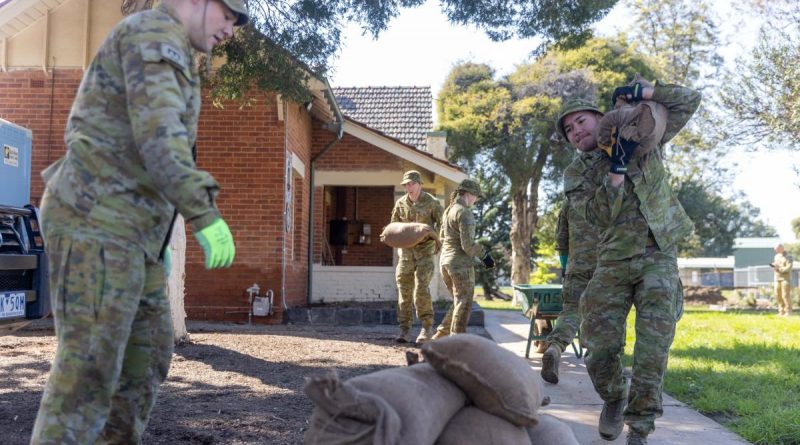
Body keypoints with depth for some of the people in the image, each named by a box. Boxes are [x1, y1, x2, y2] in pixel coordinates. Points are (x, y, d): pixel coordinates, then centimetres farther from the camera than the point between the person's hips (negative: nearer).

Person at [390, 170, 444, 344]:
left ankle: (427, 327, 1)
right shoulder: (400, 203, 6)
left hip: (425, 250, -4)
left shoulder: (432, 202, -5)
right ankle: (405, 329, 7)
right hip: (406, 250, 4)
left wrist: (434, 237, -16)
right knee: (404, 289, 1)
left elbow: (442, 225, 1)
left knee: (421, 288, -12)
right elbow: (394, 225, 17)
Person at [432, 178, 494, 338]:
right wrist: (484, 254, -7)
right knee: (464, 304, 1)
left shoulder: (449, 210, 13)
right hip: (461, 263, -9)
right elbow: (468, 244, -21)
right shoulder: (465, 213, -15)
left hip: (445, 261, 9)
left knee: (459, 302, 19)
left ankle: (440, 335, 19)